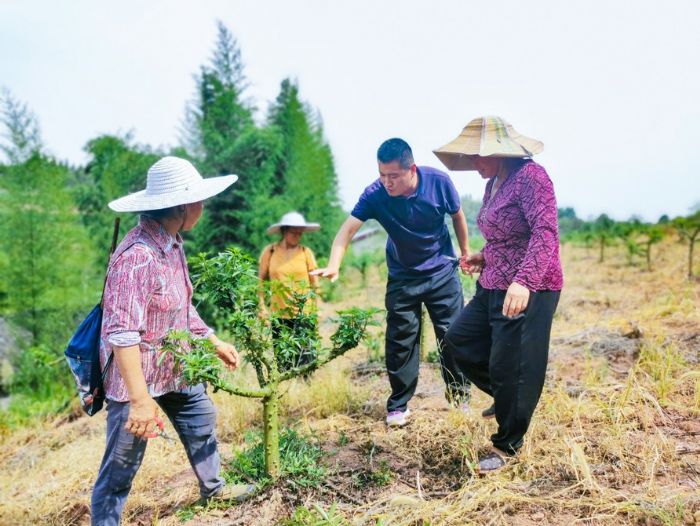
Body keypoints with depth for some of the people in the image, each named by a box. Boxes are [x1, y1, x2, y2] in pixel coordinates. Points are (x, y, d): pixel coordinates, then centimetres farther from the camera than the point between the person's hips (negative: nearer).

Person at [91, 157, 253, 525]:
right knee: (121, 466, 3)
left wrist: (215, 343, 17)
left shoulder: (172, 245, 0)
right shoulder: (137, 256, -30)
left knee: (201, 419, 26)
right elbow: (121, 334, -32)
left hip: (175, 367, 10)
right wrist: (140, 399, -32)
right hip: (137, 375, -10)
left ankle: (212, 486, 49)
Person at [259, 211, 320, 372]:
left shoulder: (305, 252, 2)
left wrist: (315, 312, 3)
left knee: (306, 361, -4)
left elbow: (314, 284, 6)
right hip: (279, 315, 1)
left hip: (304, 314, -1)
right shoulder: (270, 251, 2)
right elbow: (261, 281, 10)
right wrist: (262, 306, 4)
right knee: (283, 361, 6)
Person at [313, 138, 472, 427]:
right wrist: (333, 265, -45)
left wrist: (466, 254, 8)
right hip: (402, 276, 0)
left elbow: (457, 216, -2)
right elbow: (348, 228, -30)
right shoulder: (375, 194, -21)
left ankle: (459, 395, 26)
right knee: (400, 341, 2)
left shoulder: (438, 182, -20)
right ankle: (398, 405, 16)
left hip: (442, 272, 0)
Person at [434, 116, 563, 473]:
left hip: (528, 292, -10)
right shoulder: (494, 183, 13)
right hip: (493, 288, 10)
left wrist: (523, 281, -37)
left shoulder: (530, 176, -15)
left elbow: (546, 232, -27)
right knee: (458, 340, 12)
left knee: (510, 369, -1)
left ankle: (507, 447, 19)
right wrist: (484, 260, 10)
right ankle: (506, 398, 30)